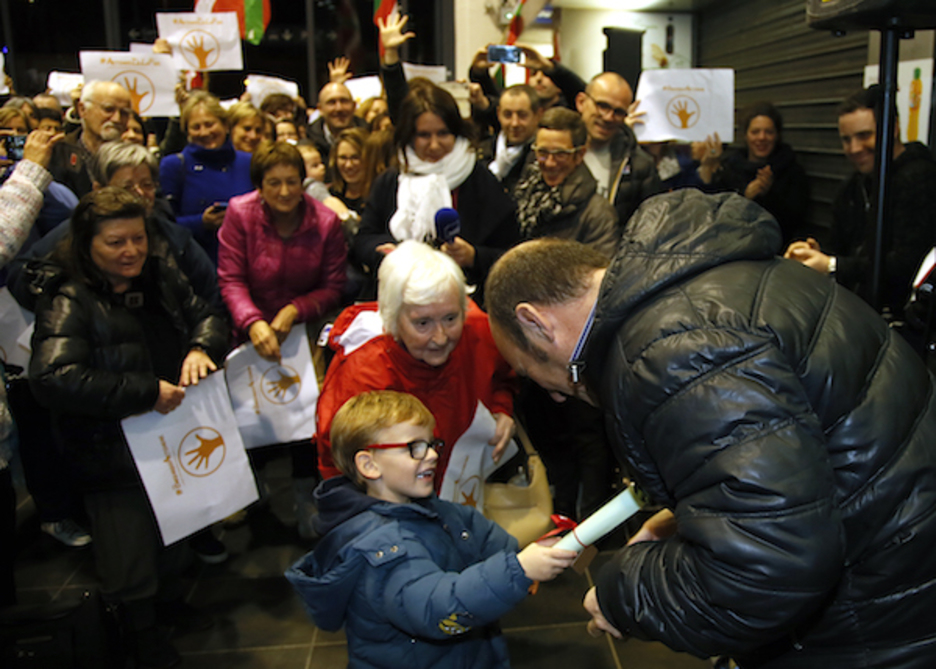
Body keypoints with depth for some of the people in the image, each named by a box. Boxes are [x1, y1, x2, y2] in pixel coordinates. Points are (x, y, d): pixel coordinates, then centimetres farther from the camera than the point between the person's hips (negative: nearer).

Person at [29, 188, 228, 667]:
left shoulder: (160, 281, 0)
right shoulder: (68, 302, -22)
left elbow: (205, 316, 7)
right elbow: (52, 378, -34)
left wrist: (201, 346, -18)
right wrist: (145, 393, -33)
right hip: (113, 456, -6)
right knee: (129, 551, 10)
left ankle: (170, 599, 53)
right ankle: (140, 629, 38)